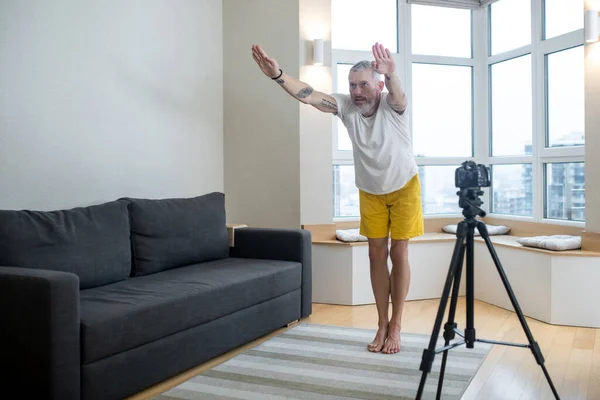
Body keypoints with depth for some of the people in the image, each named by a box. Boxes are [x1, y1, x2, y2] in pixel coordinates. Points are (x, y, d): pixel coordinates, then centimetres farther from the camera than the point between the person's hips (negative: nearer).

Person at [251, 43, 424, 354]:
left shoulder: (392, 105, -26)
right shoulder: (347, 106, -20)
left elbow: (398, 96, -51)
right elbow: (308, 96, -34)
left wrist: (391, 75, -75)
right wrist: (277, 74, -52)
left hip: (403, 187, -3)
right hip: (370, 191, 3)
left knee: (398, 254, -1)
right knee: (377, 254, 6)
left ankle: (395, 327, 10)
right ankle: (382, 325, 17)